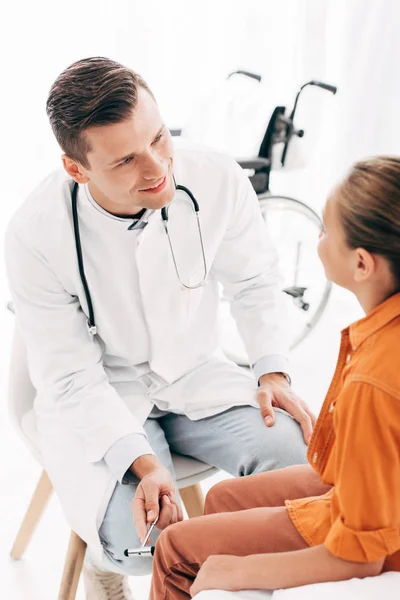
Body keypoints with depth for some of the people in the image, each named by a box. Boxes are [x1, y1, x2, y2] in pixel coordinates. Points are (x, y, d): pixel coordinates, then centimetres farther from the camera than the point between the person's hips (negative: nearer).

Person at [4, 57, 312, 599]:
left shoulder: (219, 181, -17)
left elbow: (255, 280, 4)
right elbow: (72, 377, -17)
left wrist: (272, 371, -8)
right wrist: (143, 464, -28)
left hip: (196, 377, 3)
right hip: (95, 398, -3)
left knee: (297, 454, -20)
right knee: (139, 540, -26)